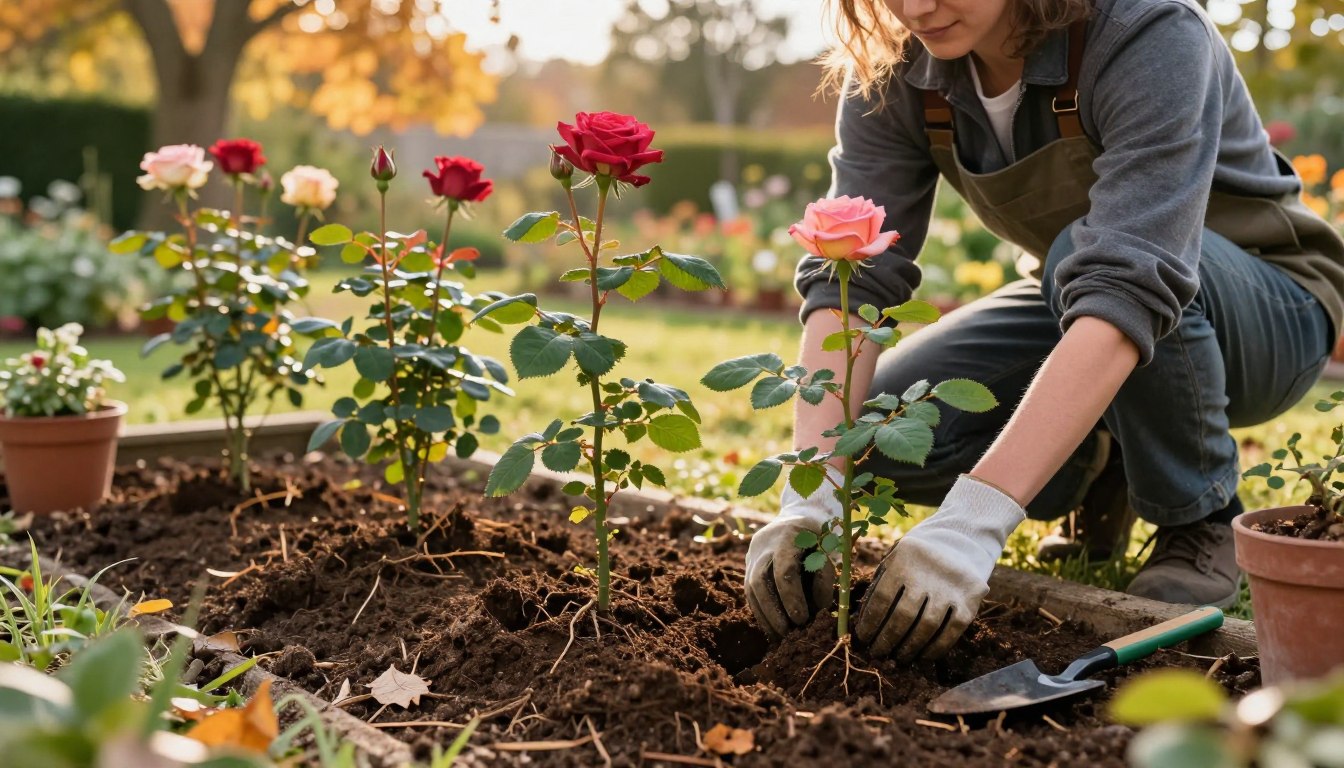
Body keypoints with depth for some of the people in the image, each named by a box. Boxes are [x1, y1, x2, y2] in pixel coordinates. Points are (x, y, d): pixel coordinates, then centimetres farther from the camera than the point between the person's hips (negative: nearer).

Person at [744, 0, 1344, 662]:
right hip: (1074, 309, 5)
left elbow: (1129, 285, -42)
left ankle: (1200, 520, -12)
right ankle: (1096, 465, 10)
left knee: (1083, 251, -36)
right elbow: (848, 277, -23)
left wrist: (975, 520, -50)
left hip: (1264, 311, -4)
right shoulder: (892, 74, -15)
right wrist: (809, 496, -37)